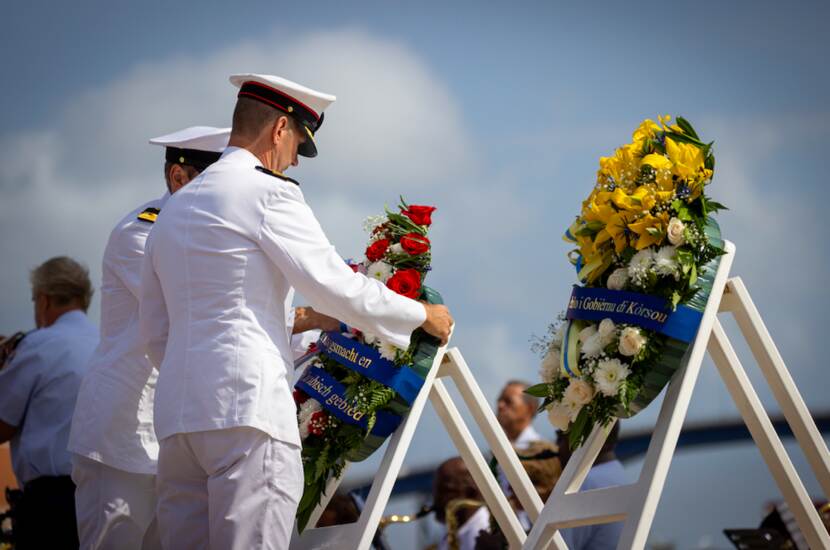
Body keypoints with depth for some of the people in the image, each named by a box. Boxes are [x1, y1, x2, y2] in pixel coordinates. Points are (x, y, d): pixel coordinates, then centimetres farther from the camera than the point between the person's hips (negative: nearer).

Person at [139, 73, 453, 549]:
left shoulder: (174, 209, 22)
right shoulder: (267, 192, -3)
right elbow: (336, 286, -8)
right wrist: (422, 315, 6)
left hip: (178, 410, 8)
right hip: (248, 404, -8)